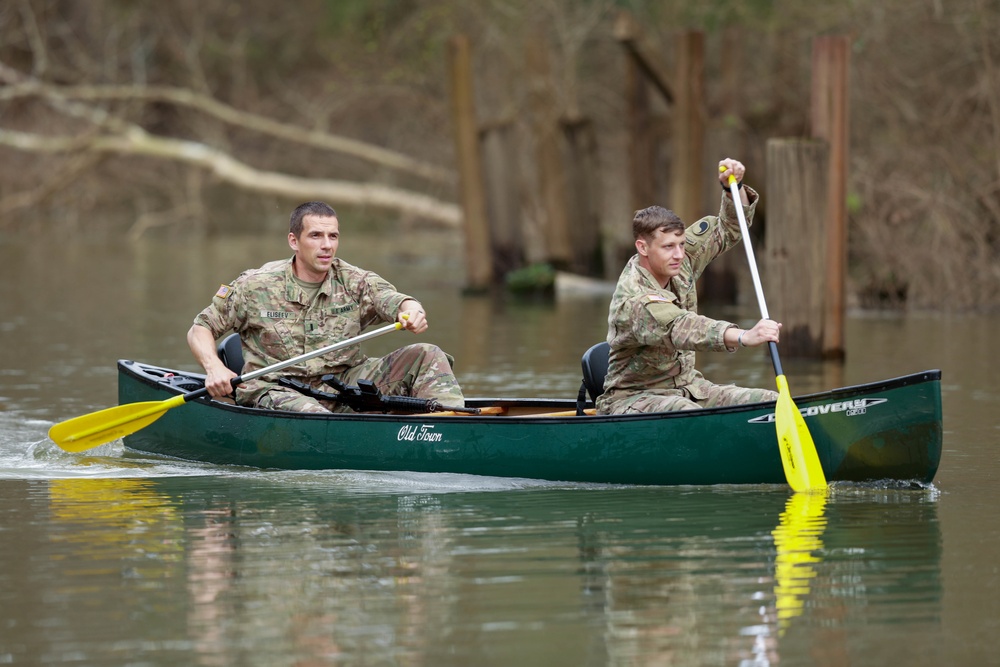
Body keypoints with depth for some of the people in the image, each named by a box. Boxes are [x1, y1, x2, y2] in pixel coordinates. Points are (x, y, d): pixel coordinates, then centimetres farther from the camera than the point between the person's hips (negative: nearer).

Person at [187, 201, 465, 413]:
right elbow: (200, 329, 5)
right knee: (309, 414, -41)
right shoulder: (256, 286, 0)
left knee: (426, 356, -12)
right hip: (276, 390, -4)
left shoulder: (355, 282, 6)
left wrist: (411, 311, -38)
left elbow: (392, 299, -12)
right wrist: (214, 367, -17)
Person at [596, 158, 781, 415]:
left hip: (686, 387, 8)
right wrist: (744, 337, -58)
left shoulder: (680, 262, 0)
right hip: (632, 396, -8)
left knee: (771, 403, -12)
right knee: (689, 415, -42)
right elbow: (680, 329, -44)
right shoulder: (634, 301, -26)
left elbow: (728, 229, 13)